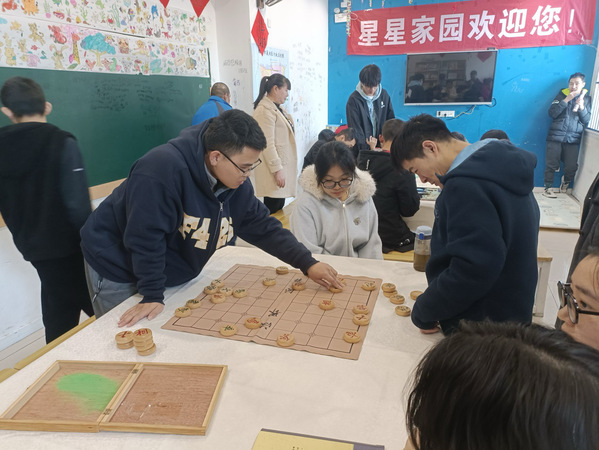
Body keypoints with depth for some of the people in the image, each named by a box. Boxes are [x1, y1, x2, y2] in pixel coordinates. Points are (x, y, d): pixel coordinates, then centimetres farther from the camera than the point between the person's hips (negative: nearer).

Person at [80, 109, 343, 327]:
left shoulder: (236, 181, -9)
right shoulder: (160, 169, -34)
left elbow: (263, 226, -5)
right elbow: (146, 237, -30)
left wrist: (307, 263, -11)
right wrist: (152, 295, -26)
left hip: (169, 272, 7)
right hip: (118, 270, -6)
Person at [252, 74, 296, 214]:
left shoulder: (277, 108, 18)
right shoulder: (264, 110, -13)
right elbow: (268, 144, -19)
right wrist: (277, 169, -21)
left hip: (282, 165, 10)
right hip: (275, 167, -10)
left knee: (279, 207, 11)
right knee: (273, 212, -5)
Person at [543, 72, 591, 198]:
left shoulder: (586, 99, 11)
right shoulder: (562, 94, 6)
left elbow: (587, 120, 5)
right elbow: (552, 113, -6)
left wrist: (581, 107, -11)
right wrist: (566, 100, -13)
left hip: (573, 139, 2)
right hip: (556, 136, -2)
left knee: (572, 167, -2)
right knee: (551, 164, -4)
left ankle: (566, 181, 28)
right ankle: (548, 188, 8)